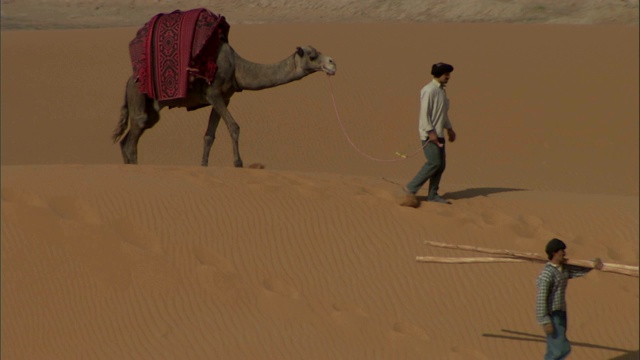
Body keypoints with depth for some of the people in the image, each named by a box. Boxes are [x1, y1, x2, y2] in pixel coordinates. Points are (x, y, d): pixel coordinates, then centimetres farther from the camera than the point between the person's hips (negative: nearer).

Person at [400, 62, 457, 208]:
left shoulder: (441, 90, 16)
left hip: (438, 134, 10)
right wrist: (430, 132, -22)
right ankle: (411, 188, -8)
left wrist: (449, 129, 25)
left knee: (441, 164, 6)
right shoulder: (429, 90, -14)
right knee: (434, 163, -15)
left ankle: (432, 194, 11)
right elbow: (424, 113, -19)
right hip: (429, 134, -10)